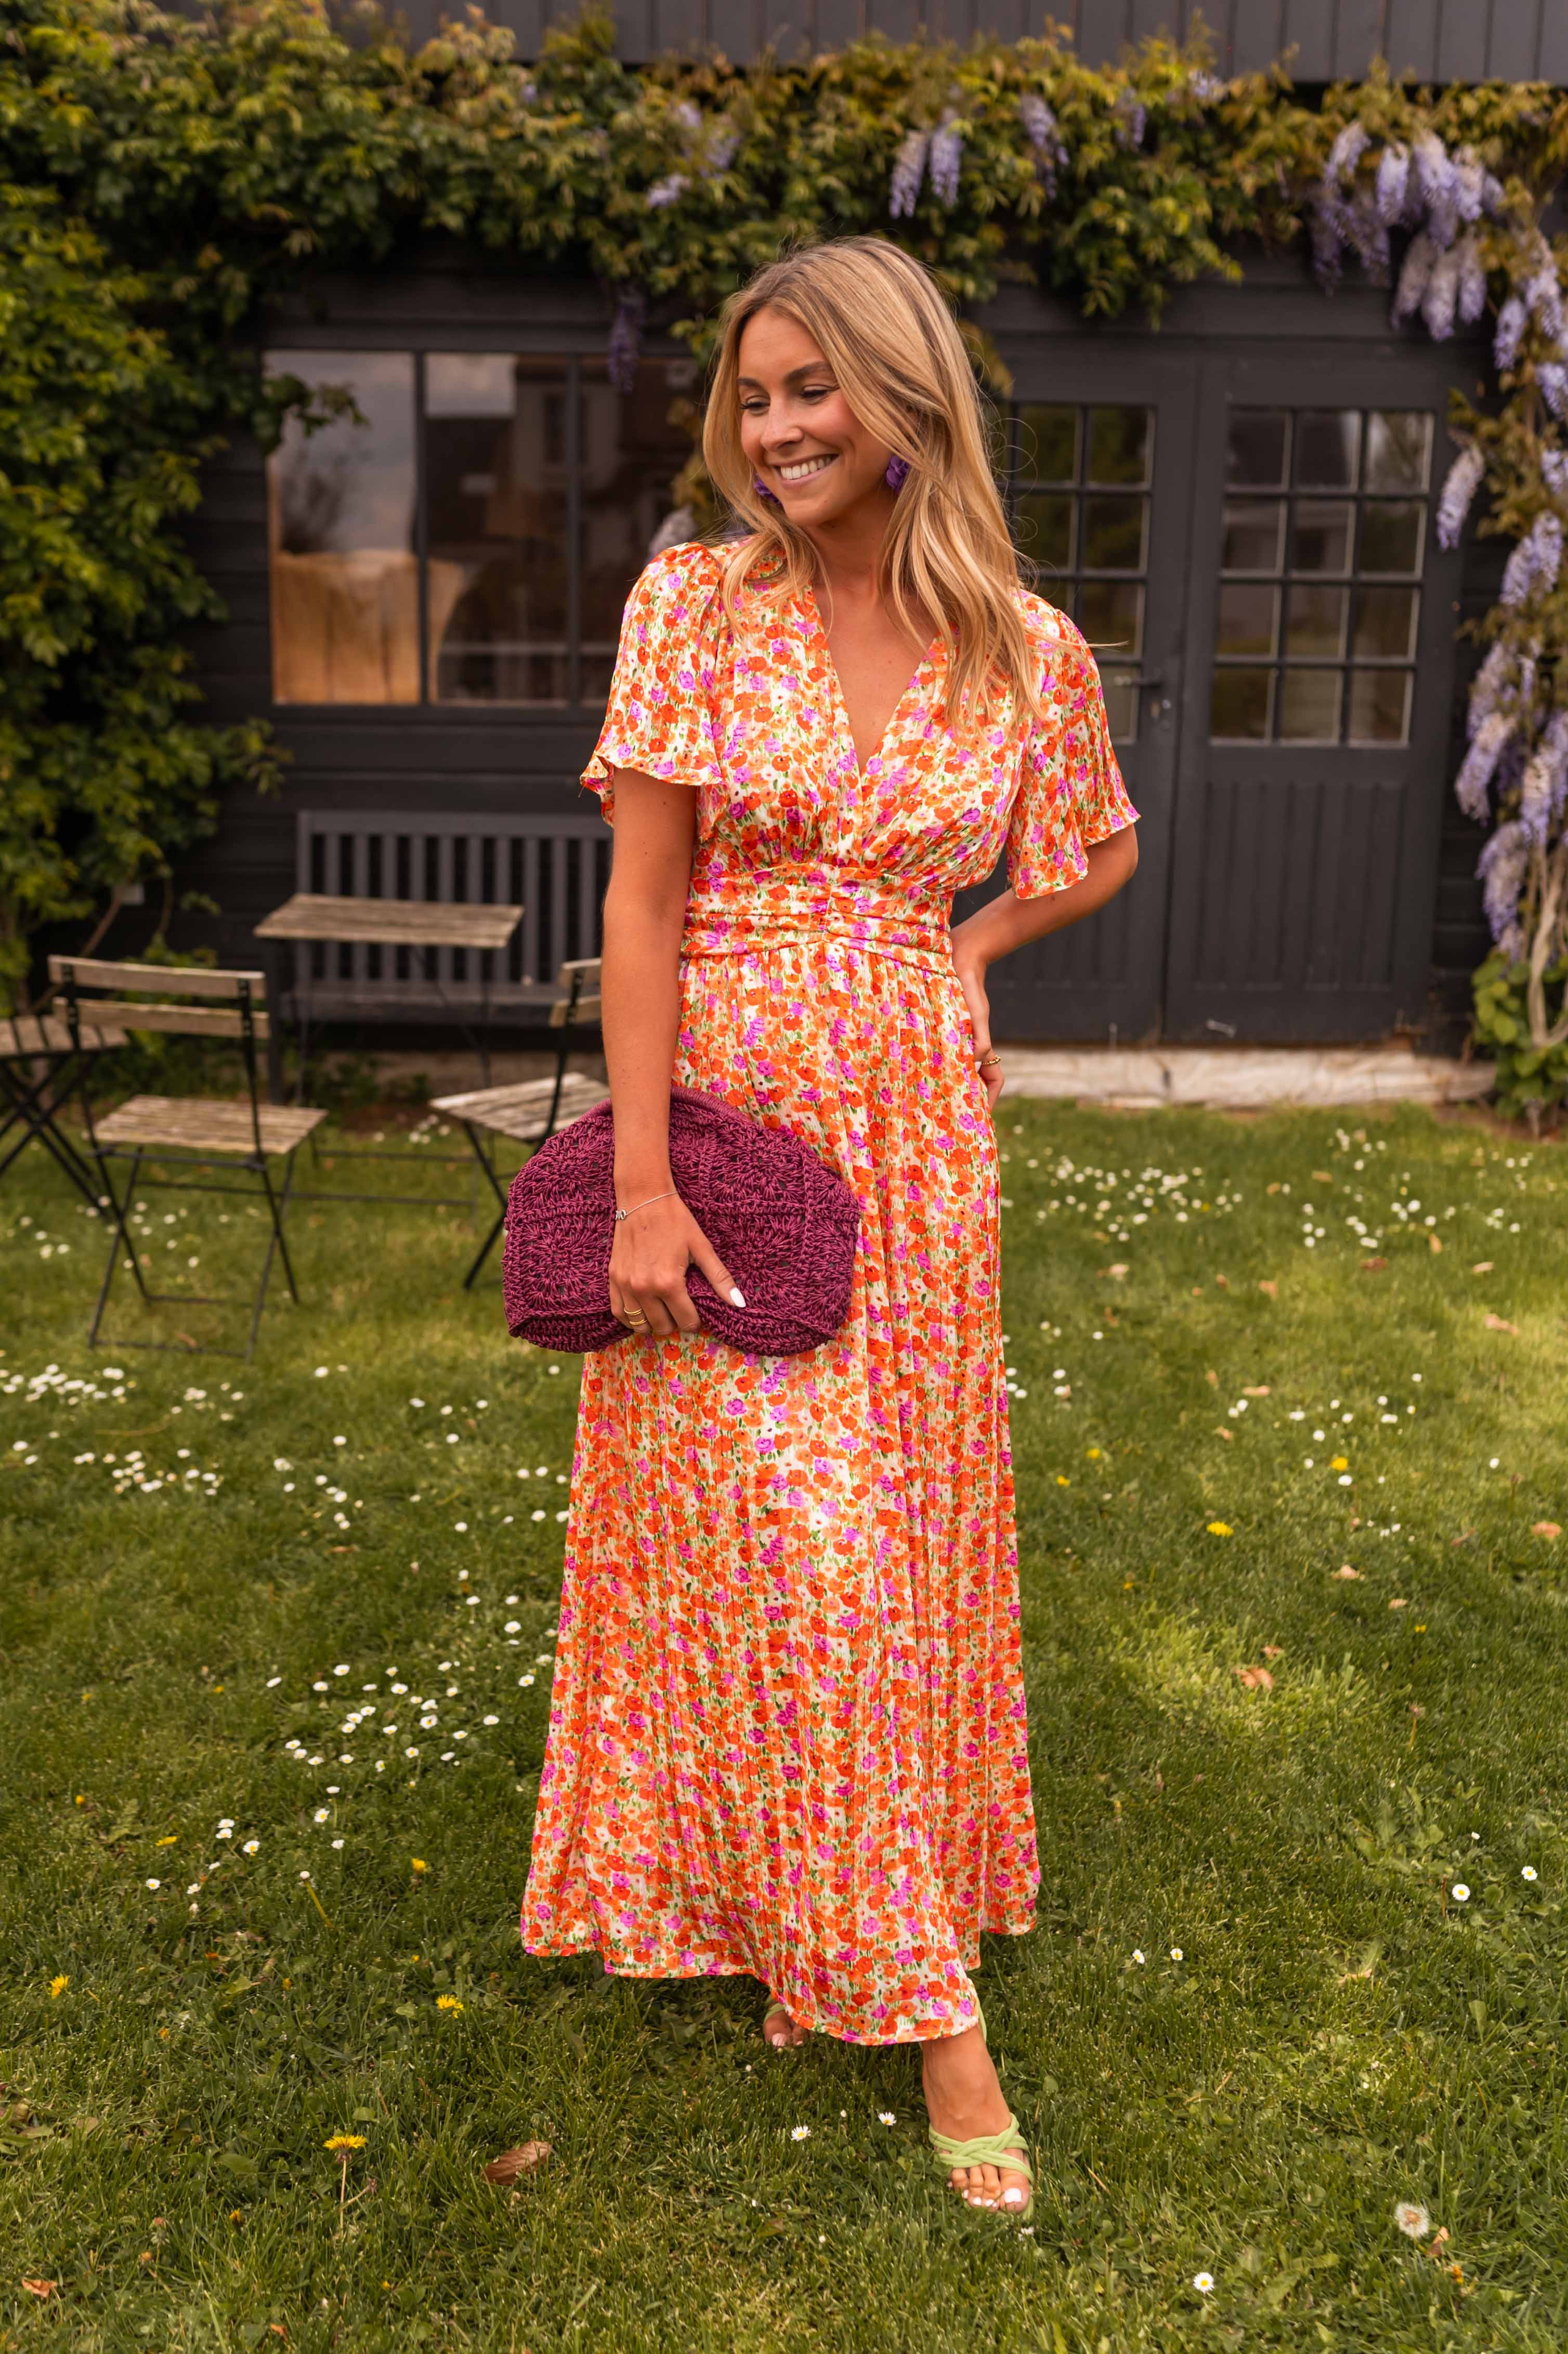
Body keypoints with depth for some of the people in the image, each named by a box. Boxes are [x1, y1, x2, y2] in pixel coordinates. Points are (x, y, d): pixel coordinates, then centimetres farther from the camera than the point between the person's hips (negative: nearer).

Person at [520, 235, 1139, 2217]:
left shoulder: (1028, 646, 1)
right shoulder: (696, 605, -4)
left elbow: (1095, 859, 18)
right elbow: (642, 899, -8)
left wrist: (940, 957, 5)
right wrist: (642, 1184, -14)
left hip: (918, 1128, 2)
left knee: (898, 1523, 10)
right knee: (783, 1537, -2)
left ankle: (839, 1909, 33)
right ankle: (922, 1995, 15)